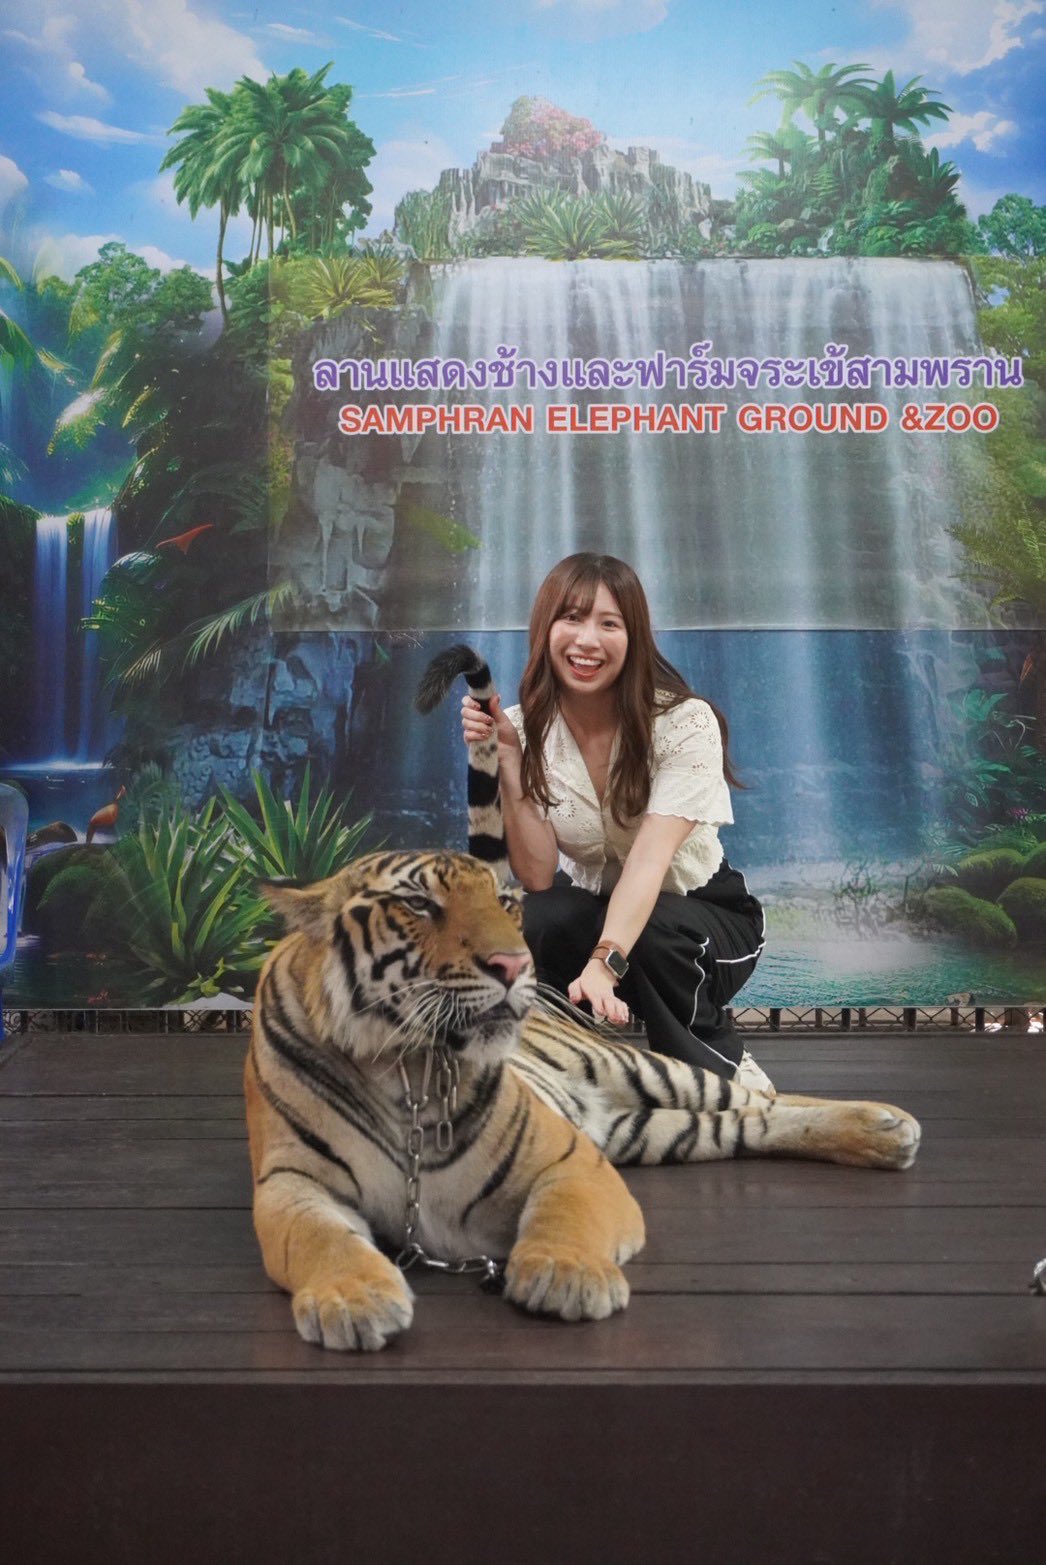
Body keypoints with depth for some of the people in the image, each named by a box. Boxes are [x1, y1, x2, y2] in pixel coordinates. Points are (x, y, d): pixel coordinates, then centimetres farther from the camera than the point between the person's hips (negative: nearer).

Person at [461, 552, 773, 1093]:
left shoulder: (685, 723, -21)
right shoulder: (526, 728, -12)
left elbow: (650, 857, -33)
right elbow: (536, 877, -19)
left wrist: (605, 963, -48)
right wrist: (507, 759, -28)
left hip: (705, 915, -1)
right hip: (592, 913, 2)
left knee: (655, 937, -35)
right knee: (540, 921, -32)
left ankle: (721, 1064, -4)